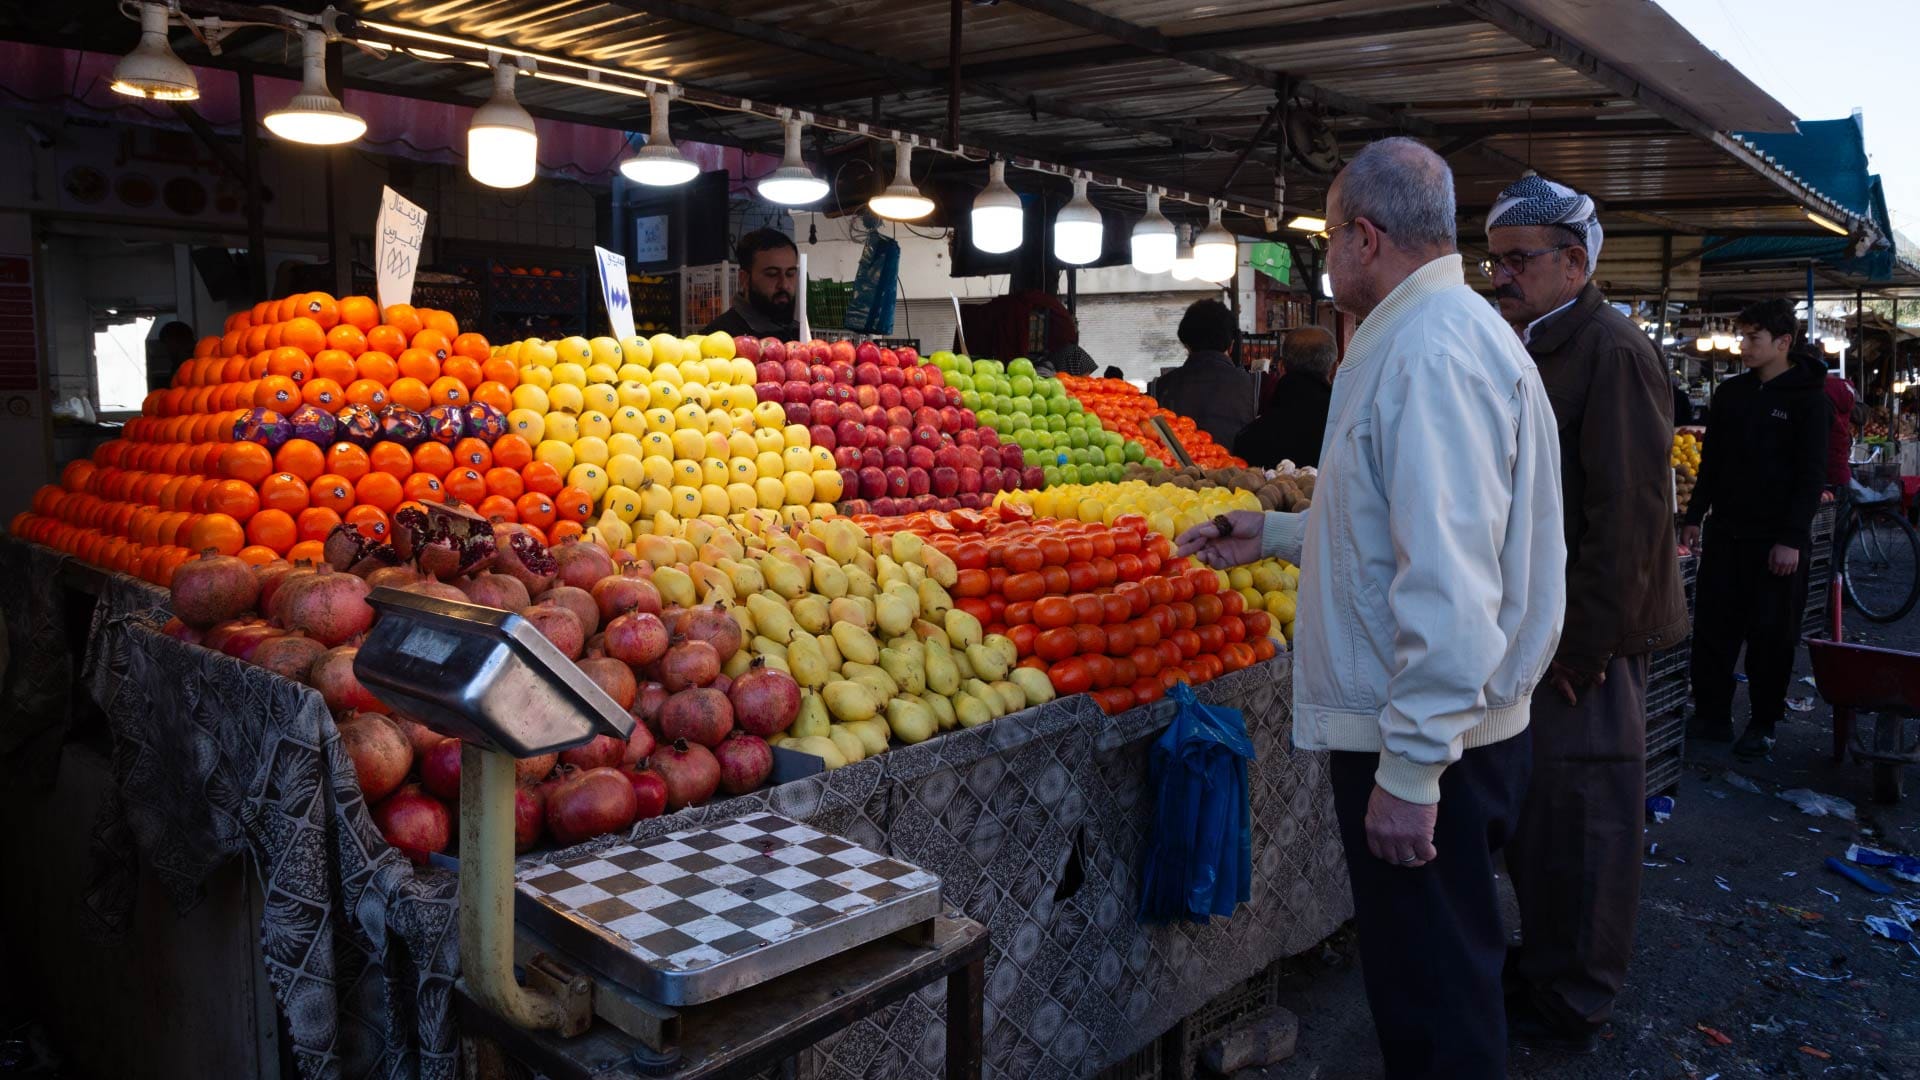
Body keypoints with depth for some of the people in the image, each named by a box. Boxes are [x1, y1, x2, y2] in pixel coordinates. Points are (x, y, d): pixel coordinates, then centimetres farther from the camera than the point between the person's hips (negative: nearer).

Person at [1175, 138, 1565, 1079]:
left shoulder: (1429, 352, -20)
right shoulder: (1438, 331, 15)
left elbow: (1448, 585, -27)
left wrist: (1411, 766, -25)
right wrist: (1274, 535, 24)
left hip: (1424, 748, -10)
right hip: (1421, 729, 10)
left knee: (1435, 1005, 4)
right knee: (1427, 976, 23)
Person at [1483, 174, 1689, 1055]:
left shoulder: (1611, 353, -17)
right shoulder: (1539, 350, 13)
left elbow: (1629, 518, -22)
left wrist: (1582, 648, -20)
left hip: (1588, 643, -9)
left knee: (1581, 825, 5)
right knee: (1534, 819, 19)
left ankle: (1571, 1009, 20)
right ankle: (1542, 965, 35)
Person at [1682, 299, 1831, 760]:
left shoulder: (1809, 399, -4)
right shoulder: (1730, 393, 11)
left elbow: (1812, 475, -9)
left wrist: (1792, 538, -15)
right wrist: (1694, 516, 10)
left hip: (1777, 539, -5)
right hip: (1725, 532, 5)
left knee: (1770, 635, 2)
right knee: (1711, 628, 5)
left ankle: (1763, 725, 13)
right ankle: (1712, 715, 14)